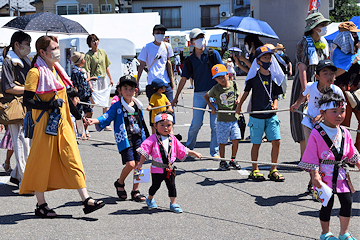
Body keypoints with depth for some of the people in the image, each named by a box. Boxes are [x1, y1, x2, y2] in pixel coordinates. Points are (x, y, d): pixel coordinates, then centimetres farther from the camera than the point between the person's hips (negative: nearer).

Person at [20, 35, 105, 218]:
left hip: (62, 122, 7)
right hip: (45, 123, -7)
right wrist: (50, 105, -24)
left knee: (73, 159, 2)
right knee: (42, 161, 2)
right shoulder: (35, 72, -11)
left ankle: (86, 200, 1)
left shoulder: (56, 69, 14)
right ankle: (41, 205, 15)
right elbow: (27, 101, -16)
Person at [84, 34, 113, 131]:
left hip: (104, 81, 6)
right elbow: (87, 71, -15)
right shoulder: (88, 55, -7)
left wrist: (110, 79, 19)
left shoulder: (103, 52, 10)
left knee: (105, 104, 7)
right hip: (94, 81, -6)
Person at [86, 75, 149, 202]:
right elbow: (107, 117, -11)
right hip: (124, 139, -5)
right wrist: (95, 120, -30)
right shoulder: (117, 106, -2)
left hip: (138, 138, 5)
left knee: (138, 164, 1)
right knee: (130, 164, -15)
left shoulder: (137, 105, 12)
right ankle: (120, 184, 12)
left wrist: (146, 137, 25)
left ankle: (135, 191, 14)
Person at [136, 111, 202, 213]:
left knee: (172, 186, 4)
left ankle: (173, 204, 14)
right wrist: (140, 164, -16)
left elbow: (183, 151, 14)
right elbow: (144, 152, -10)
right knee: (155, 185, 10)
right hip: (157, 169, -3)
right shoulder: (153, 139, -9)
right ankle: (150, 199, 37)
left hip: (169, 169, 3)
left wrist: (195, 153, 14)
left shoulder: (173, 139, 5)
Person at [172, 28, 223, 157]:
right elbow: (184, 79, 11)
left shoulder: (213, 54, 4)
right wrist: (176, 97, 10)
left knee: (215, 124, -1)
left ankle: (214, 152, 10)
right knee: (196, 123, -2)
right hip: (199, 94, 1)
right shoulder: (190, 59, 8)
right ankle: (188, 148, 19)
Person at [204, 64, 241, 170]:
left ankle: (233, 160, 18)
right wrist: (212, 107, -1)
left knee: (235, 140, 0)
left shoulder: (233, 84, 2)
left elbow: (238, 94, 19)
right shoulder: (216, 89, -6)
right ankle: (223, 161, 17)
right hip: (222, 120, -2)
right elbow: (206, 96, 10)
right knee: (222, 142, 1)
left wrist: (238, 100, -3)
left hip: (234, 118, 2)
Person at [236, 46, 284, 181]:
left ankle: (273, 170, 8)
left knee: (276, 142, -4)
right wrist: (239, 106, 15)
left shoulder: (274, 77, 6)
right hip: (257, 115, -3)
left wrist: (275, 103, -7)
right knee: (256, 144, 3)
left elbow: (276, 95, 12)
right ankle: (255, 170, 17)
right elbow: (246, 92, 9)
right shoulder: (254, 76, -2)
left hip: (271, 115, 3)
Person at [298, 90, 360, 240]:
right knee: (327, 204, 4)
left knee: (347, 202, 6)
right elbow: (311, 156, -13)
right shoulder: (316, 134, -13)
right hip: (325, 175, -5)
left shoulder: (344, 133, 4)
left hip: (341, 174, 5)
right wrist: (315, 175, -18)